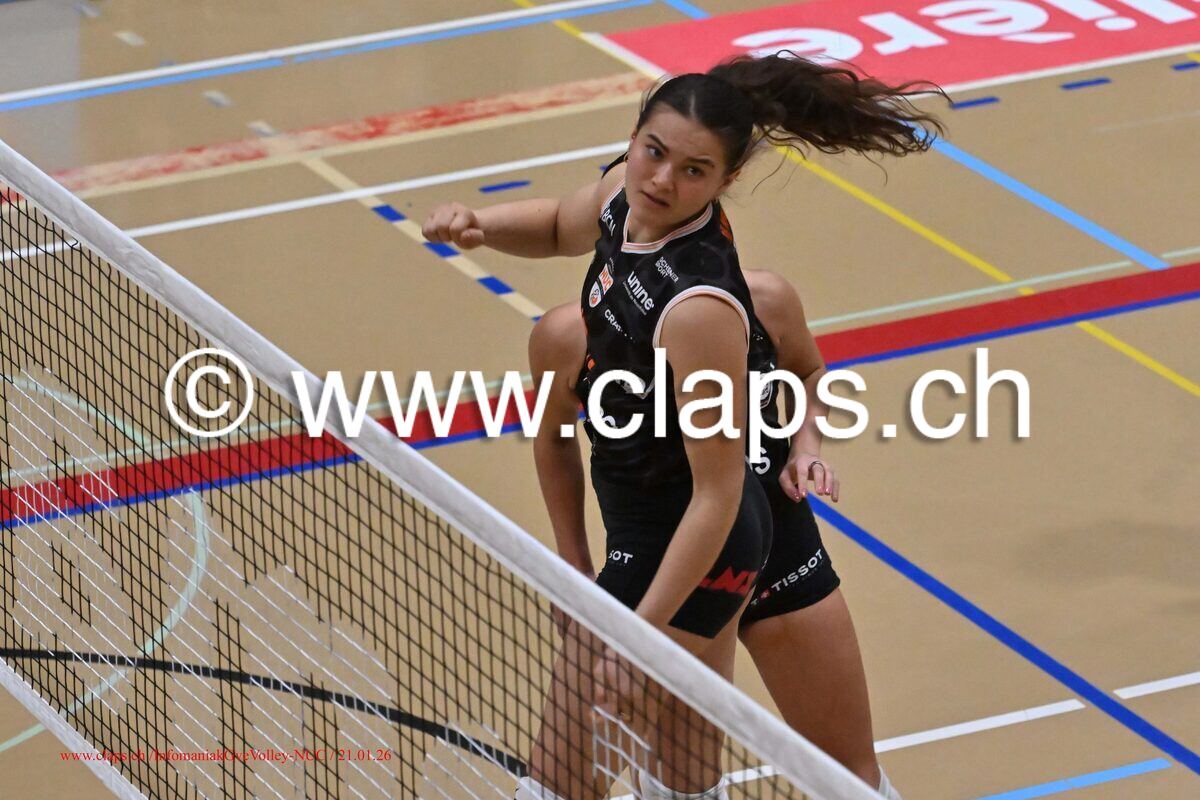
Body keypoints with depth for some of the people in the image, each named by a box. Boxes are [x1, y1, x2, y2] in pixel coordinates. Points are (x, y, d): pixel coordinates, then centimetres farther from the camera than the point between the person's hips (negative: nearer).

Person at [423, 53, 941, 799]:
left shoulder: (699, 306, -33)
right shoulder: (629, 193, -8)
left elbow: (718, 494, -28)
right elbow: (560, 227, 17)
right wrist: (481, 224, -4)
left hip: (679, 549, -9)